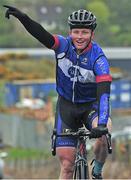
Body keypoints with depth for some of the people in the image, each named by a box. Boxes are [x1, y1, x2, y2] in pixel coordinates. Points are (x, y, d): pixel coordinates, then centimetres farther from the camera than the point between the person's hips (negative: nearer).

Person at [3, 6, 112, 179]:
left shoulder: (99, 58, -23)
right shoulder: (63, 45, -15)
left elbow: (104, 92, -33)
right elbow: (41, 34, -31)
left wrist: (102, 123, -47)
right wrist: (22, 17, -50)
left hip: (91, 105, -2)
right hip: (66, 105, 2)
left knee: (104, 132, -33)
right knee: (67, 165, -5)